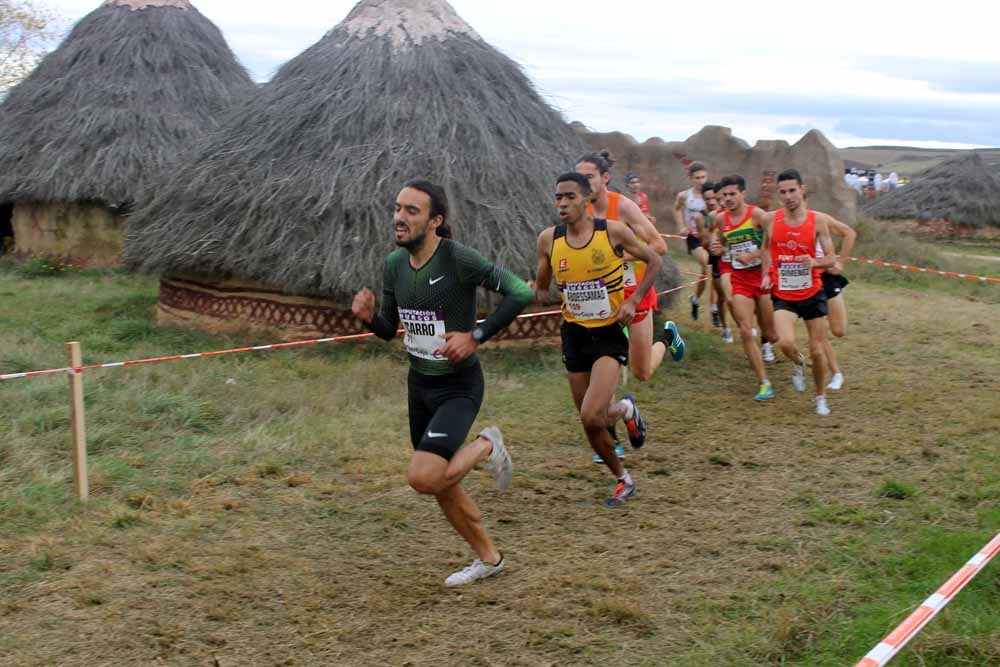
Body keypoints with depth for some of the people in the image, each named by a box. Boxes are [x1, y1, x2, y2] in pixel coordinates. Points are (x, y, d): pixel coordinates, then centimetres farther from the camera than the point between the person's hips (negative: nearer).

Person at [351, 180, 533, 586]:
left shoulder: (458, 258, -20)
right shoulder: (393, 264, 1)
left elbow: (520, 293, -21)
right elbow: (388, 330, 11)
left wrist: (476, 336, -22)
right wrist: (368, 317, -11)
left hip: (458, 386, -7)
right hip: (419, 384, 7)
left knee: (424, 478, -21)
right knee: (441, 485, 15)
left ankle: (485, 447, 8)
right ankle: (488, 558, 36)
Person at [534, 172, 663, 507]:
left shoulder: (613, 231, -12)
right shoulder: (548, 239, -4)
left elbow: (654, 261, 1)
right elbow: (540, 287, 9)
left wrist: (632, 300, -10)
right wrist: (534, 292, -15)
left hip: (609, 333, -4)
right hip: (574, 334, 4)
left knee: (591, 416, -21)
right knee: (590, 424, 10)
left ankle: (626, 409, 13)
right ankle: (623, 479, 33)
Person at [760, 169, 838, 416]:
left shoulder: (818, 220, -7)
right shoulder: (771, 220, -3)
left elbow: (831, 257, -5)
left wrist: (815, 262, -26)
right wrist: (766, 274, 3)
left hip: (812, 293, 0)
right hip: (783, 295, 0)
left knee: (818, 351, 5)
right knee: (786, 342, -23)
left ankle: (821, 398, 29)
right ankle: (798, 363, 14)